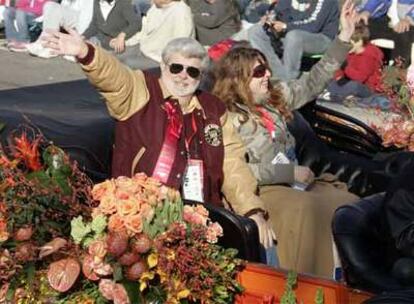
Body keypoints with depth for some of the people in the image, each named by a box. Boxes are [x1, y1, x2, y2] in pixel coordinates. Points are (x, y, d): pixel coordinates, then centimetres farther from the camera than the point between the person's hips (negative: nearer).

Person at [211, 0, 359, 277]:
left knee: (349, 202, -11)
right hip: (260, 190, -8)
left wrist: (344, 38, 10)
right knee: (305, 208, -34)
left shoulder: (275, 97, 11)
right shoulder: (229, 119, -9)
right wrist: (291, 171, -17)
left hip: (293, 182, 8)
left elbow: (313, 83, 15)